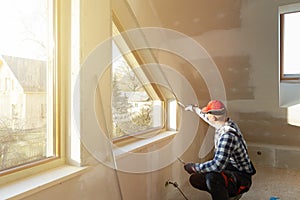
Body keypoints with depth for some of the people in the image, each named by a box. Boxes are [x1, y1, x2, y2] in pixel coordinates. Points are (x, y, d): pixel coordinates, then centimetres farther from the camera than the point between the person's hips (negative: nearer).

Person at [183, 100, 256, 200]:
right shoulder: (223, 124, -2)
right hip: (229, 170, 10)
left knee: (212, 177, -38)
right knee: (195, 179, 5)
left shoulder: (228, 135, -31)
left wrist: (195, 167, -24)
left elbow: (218, 165, -37)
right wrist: (193, 108, 36)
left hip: (241, 178, -10)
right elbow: (206, 116, 20)